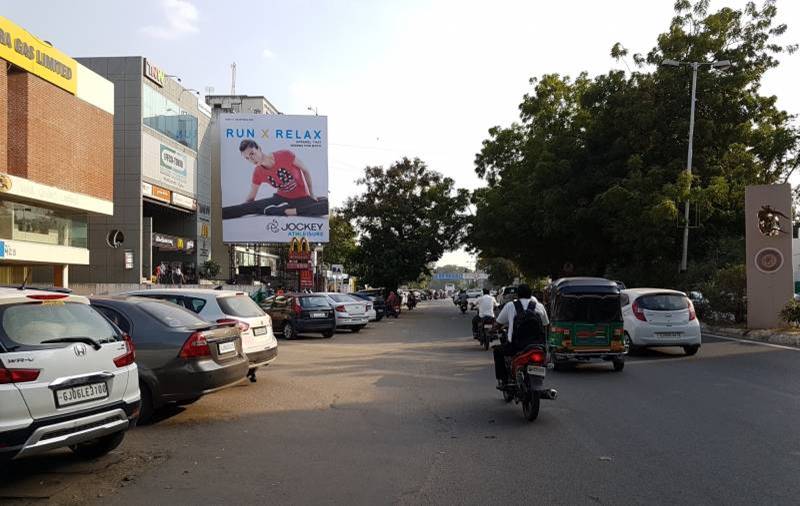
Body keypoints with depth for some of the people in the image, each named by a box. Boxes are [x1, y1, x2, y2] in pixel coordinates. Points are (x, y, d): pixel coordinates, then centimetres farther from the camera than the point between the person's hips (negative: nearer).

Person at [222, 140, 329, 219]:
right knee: (250, 207, -22)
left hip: (302, 199, -3)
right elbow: (251, 198, 6)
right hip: (281, 199, 3)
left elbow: (305, 171, -5)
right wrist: (241, 211, -6)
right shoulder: (258, 174, -6)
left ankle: (288, 211, -36)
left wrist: (312, 195, -6)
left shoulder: (285, 155, -18)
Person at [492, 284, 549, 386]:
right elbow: (546, 324, 20)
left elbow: (498, 322, 11)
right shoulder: (539, 306, 10)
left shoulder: (510, 306, 4)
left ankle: (502, 379, 15)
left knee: (497, 351, 24)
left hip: (516, 345, -2)